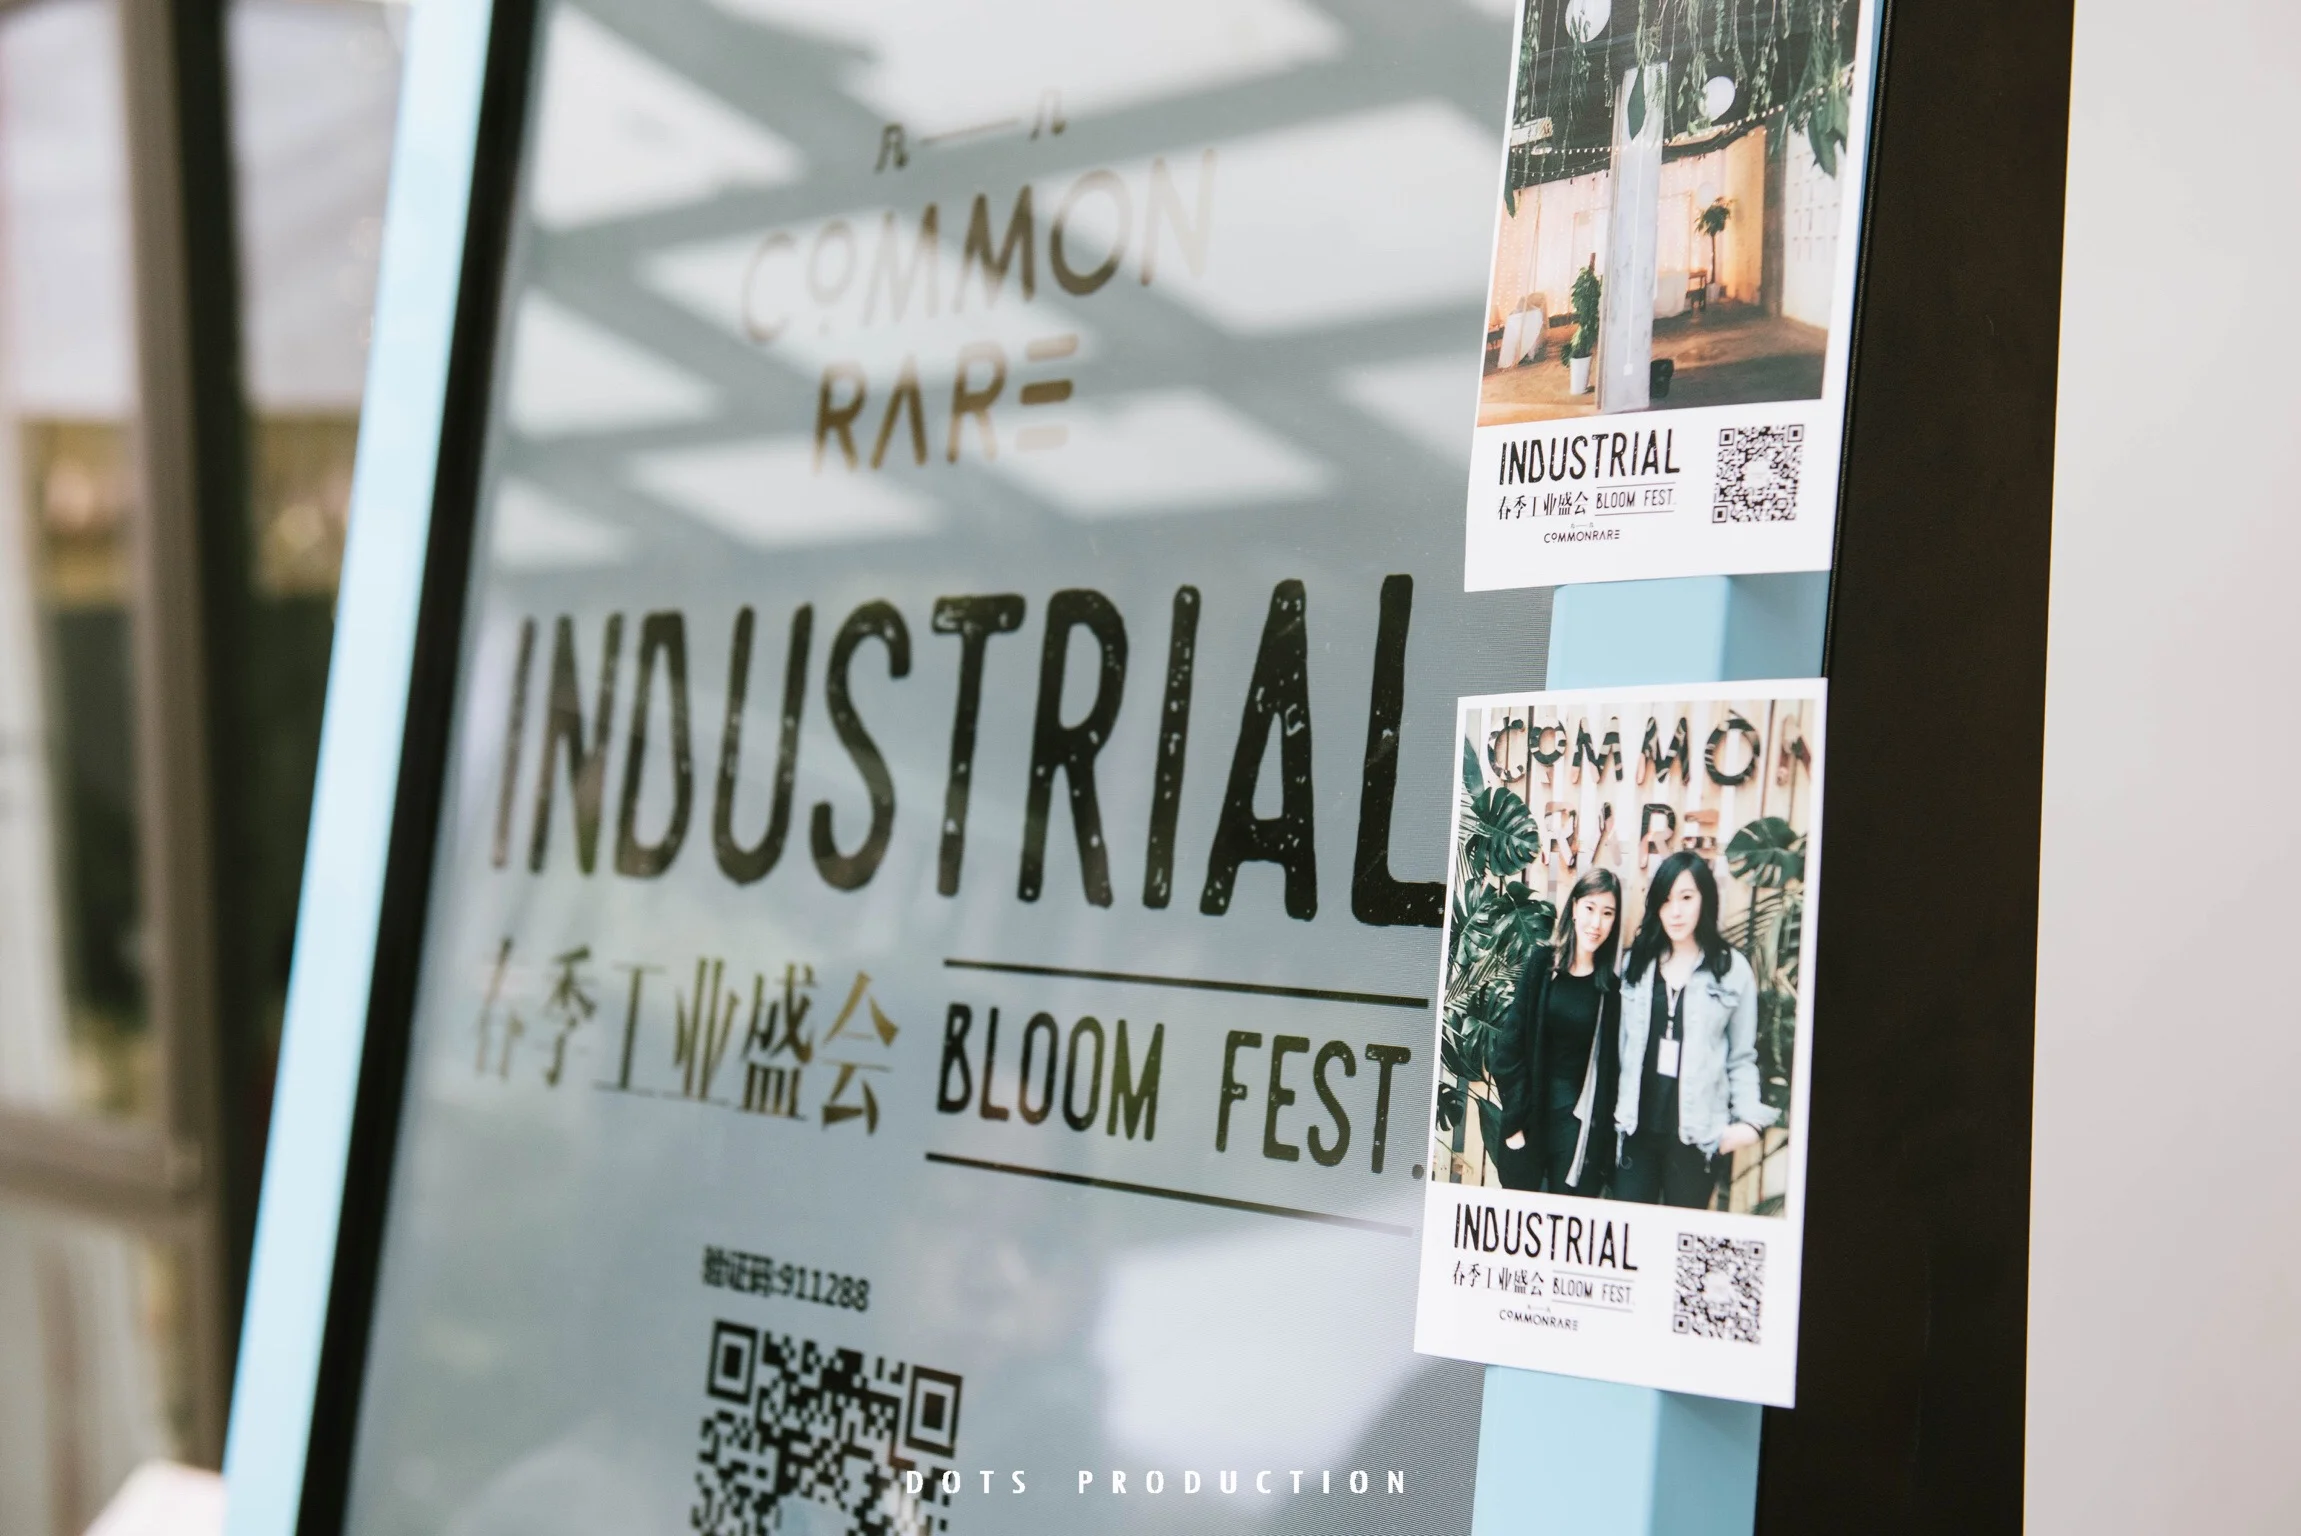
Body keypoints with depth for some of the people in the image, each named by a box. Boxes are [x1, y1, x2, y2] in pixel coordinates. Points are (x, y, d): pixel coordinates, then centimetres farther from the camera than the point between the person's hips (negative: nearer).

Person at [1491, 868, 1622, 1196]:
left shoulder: (1612, 985, -1)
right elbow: (1512, 1044, -3)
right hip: (1530, 1111, 0)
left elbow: (1610, 1066, 1)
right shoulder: (1542, 964, -2)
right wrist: (1514, 1119, -8)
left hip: (1579, 1118, 0)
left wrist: (1605, 1136, -3)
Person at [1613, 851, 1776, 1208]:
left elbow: (1742, 1056, 1)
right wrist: (1618, 1111, 5)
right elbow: (1624, 1046, 8)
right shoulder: (1638, 963, 8)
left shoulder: (1732, 970, -2)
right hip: (1640, 1127, 3)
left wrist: (1749, 1118, -10)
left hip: (1697, 1134, -3)